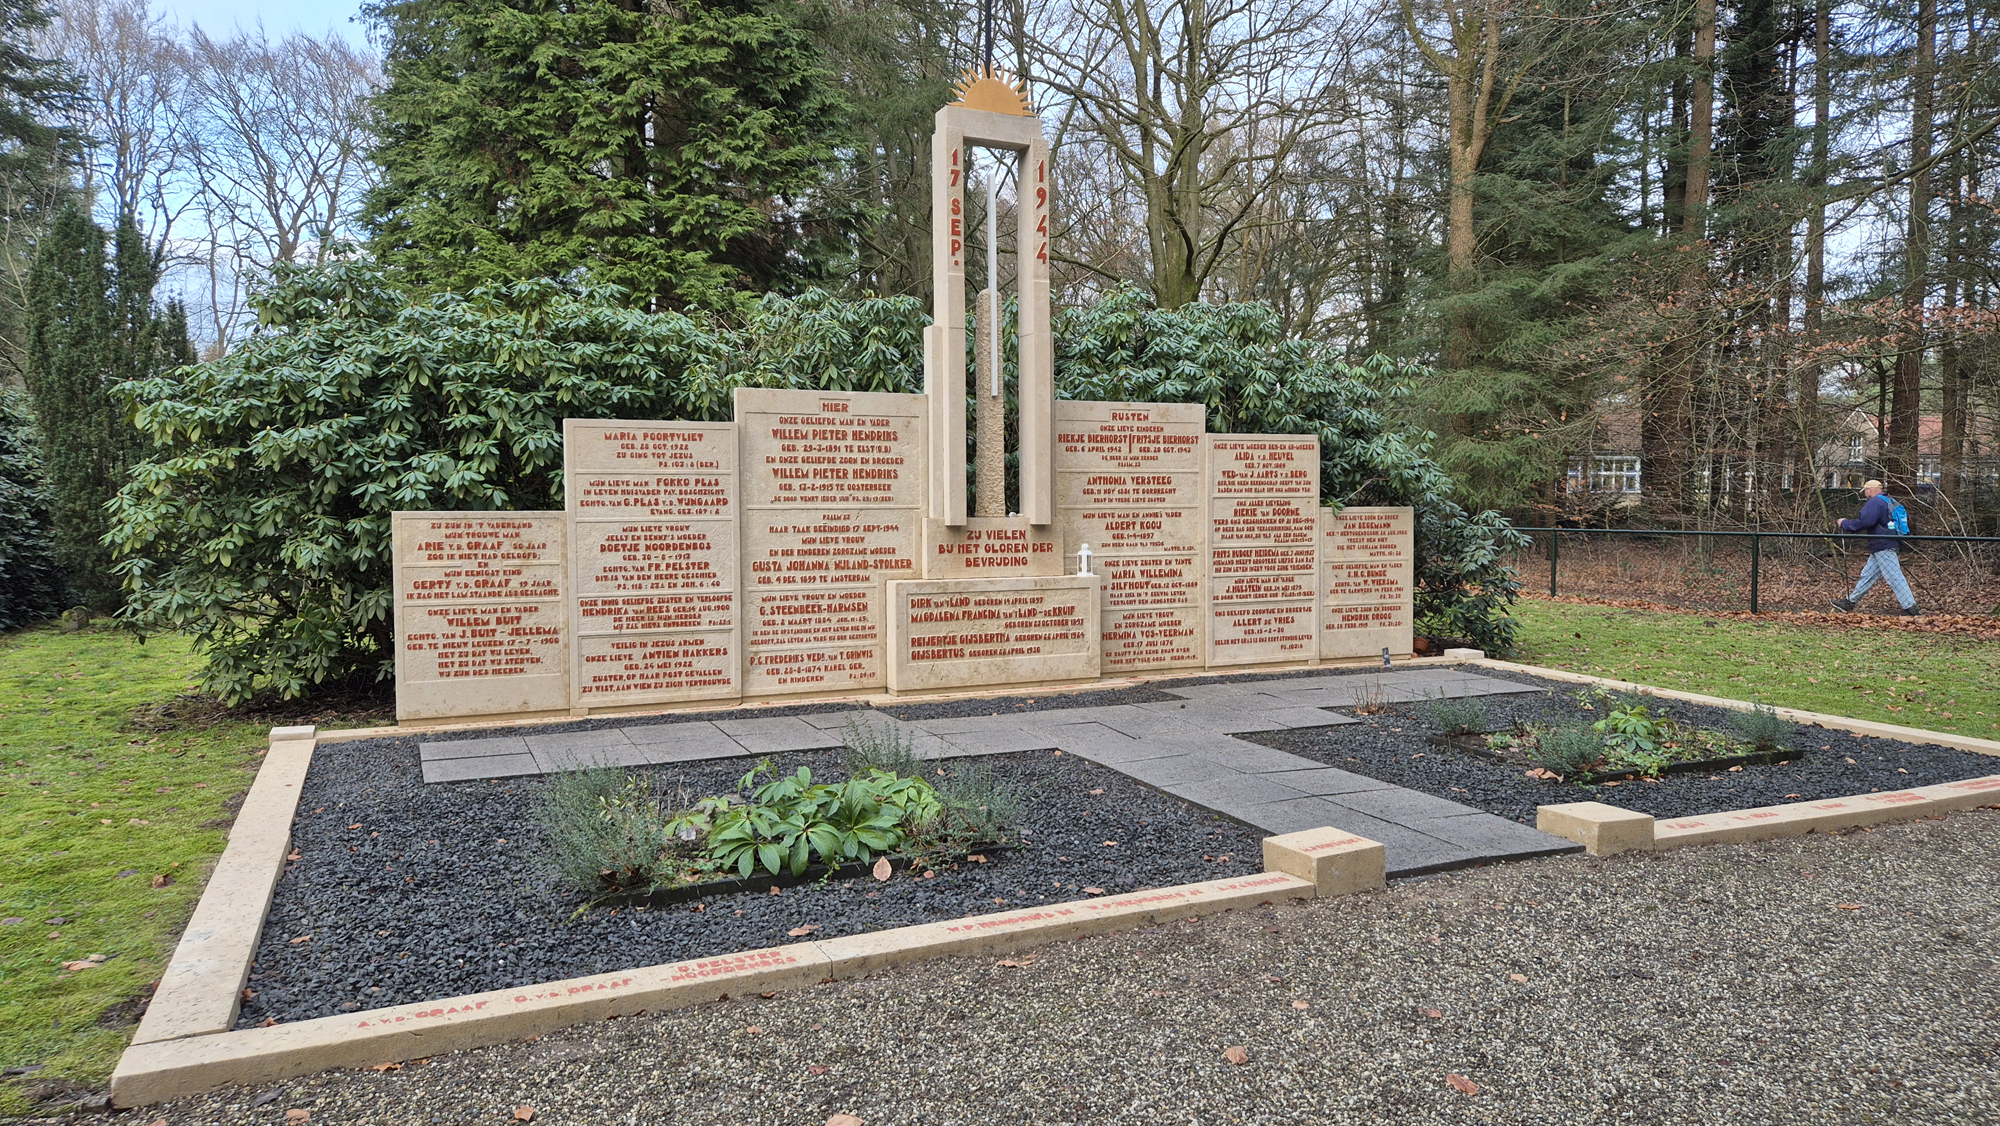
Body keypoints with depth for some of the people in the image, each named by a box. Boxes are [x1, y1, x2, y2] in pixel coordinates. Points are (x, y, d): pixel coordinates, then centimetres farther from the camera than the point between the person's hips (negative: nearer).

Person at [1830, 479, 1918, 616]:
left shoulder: (1875, 502, -12)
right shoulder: (1888, 501, 20)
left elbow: (1864, 521, -23)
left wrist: (1845, 524, -10)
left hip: (1883, 547, -11)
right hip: (1881, 547, 11)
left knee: (1894, 577, -10)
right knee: (1867, 575, 14)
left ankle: (1911, 609, -11)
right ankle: (1850, 602, 20)